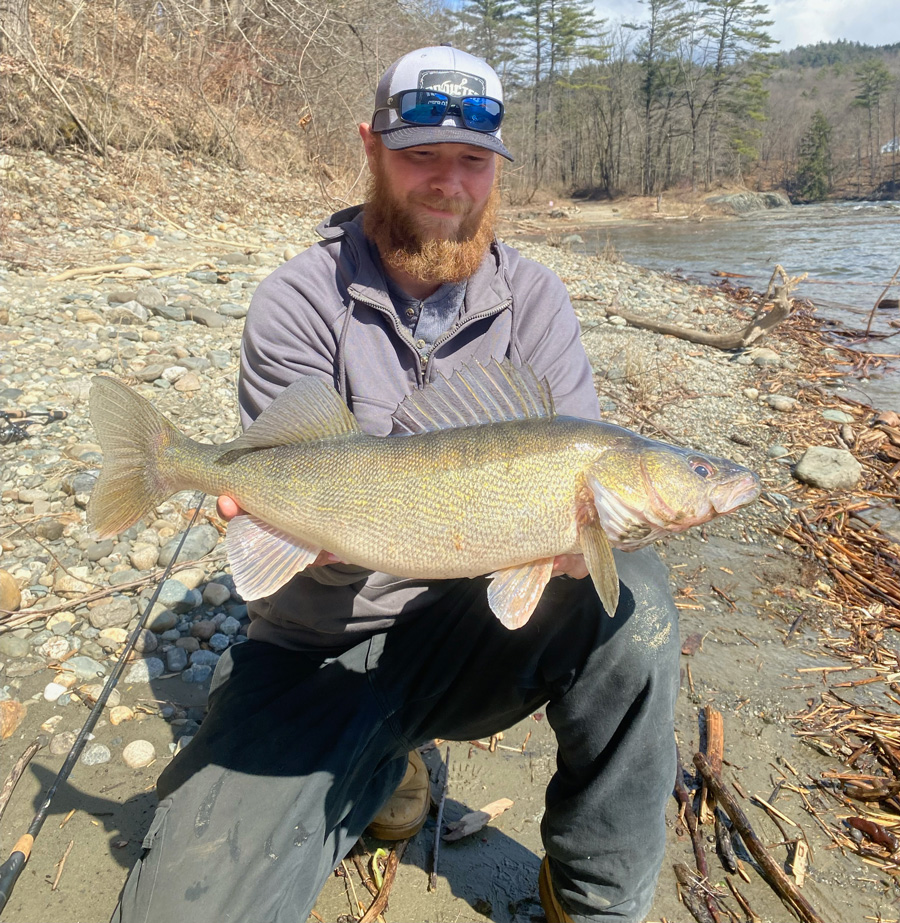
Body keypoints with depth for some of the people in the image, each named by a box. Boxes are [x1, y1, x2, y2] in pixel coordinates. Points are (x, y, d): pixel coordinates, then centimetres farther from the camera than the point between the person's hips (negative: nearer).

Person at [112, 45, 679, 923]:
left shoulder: (533, 298, -1)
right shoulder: (299, 301, -9)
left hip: (478, 622, 2)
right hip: (323, 651, -1)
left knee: (628, 590, -28)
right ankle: (380, 768, 18)